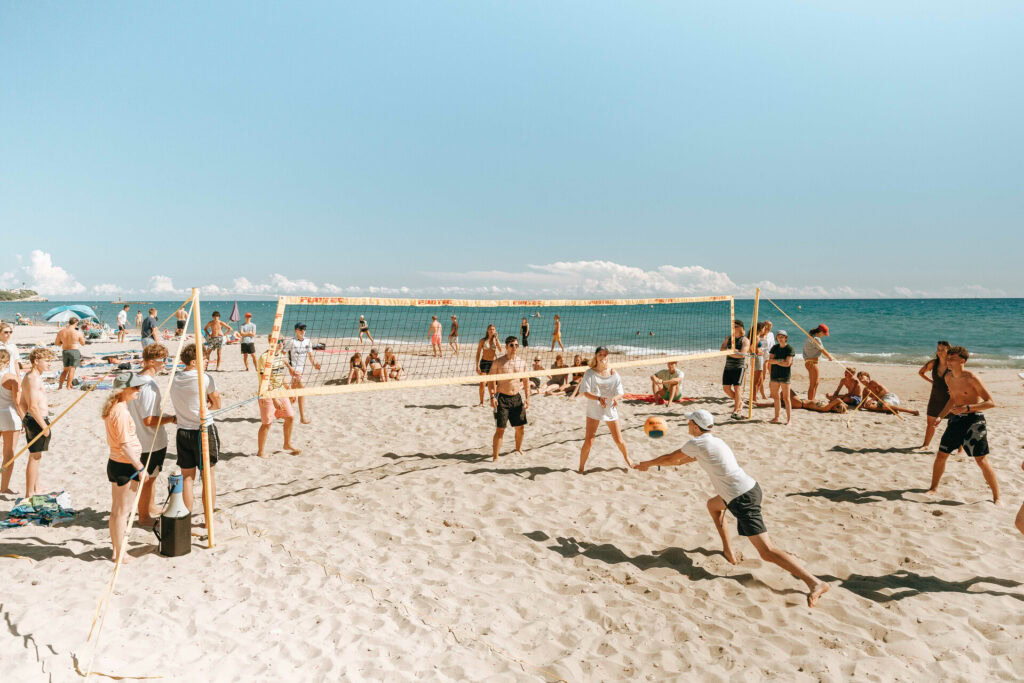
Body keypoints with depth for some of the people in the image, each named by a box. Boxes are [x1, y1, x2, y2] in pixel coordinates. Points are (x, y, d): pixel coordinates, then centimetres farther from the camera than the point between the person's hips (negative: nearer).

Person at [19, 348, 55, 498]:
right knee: (34, 458, -3)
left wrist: (25, 420, 24)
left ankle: (36, 490, 30)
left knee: (36, 457, 19)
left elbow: (23, 403, 19)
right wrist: (44, 426, -20)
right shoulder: (34, 379, -19)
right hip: (37, 420, -10)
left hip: (30, 420, 10)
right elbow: (33, 406, -24)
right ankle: (29, 495, 4)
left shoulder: (28, 376, 13)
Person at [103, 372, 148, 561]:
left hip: (114, 463, 10)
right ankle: (119, 553, 11)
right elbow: (125, 446, -22)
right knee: (122, 511, 1)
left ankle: (116, 549, 28)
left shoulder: (111, 408, 9)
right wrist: (140, 468, -16)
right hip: (125, 466, -10)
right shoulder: (121, 411, -21)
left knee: (116, 509, 17)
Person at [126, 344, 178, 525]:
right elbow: (149, 420, -27)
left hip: (142, 439, 10)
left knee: (150, 476, 24)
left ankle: (149, 509, 39)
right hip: (151, 442, -10)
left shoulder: (136, 379, 4)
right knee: (148, 478, 6)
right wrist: (171, 418, -15)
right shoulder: (149, 385, -27)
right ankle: (144, 516, 21)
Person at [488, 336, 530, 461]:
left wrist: (527, 398, 5)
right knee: (500, 429, -6)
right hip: (502, 398, -4)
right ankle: (495, 457, 0)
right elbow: (490, 381, -4)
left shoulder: (522, 363, 6)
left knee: (520, 427, 12)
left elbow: (526, 381, 13)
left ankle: (518, 449, 36)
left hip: (517, 398, 4)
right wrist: (492, 397, -15)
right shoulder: (498, 362, -6)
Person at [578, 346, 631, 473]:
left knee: (619, 440, 8)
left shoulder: (614, 373, -2)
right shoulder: (590, 373, -7)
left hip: (610, 410, 2)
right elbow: (585, 392, -13)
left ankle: (628, 461, 34)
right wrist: (598, 398, -31)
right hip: (594, 411, -2)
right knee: (588, 441, -8)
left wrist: (616, 397, -26)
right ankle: (581, 468, 8)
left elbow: (621, 392, -3)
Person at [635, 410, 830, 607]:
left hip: (743, 500, -10)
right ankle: (729, 552, 34)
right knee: (713, 504, 33)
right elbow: (683, 459, 31)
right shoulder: (713, 441, 18)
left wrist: (648, 464, 20)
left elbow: (671, 458, 4)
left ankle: (815, 583, -17)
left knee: (767, 552, -10)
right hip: (751, 488, 10)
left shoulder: (697, 443, -9)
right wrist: (655, 464, 37)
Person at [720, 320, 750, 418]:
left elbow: (742, 354, -16)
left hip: (739, 367, -5)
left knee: (737, 388, -7)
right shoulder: (728, 338, 13)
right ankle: (739, 402, 26)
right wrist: (734, 350, -15)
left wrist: (729, 353, -13)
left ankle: (736, 411, 0)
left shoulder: (745, 340, -3)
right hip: (728, 367, 5)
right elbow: (722, 350, 0)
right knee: (726, 388, 3)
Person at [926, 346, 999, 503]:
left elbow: (991, 402, -17)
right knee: (941, 455, 9)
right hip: (955, 419, 7)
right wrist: (940, 416, 14)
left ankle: (996, 497, 6)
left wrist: (967, 408, -27)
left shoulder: (971, 378, -15)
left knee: (982, 460, -6)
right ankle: (933, 488, 25)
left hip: (974, 420, -7)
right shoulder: (948, 378, 7)